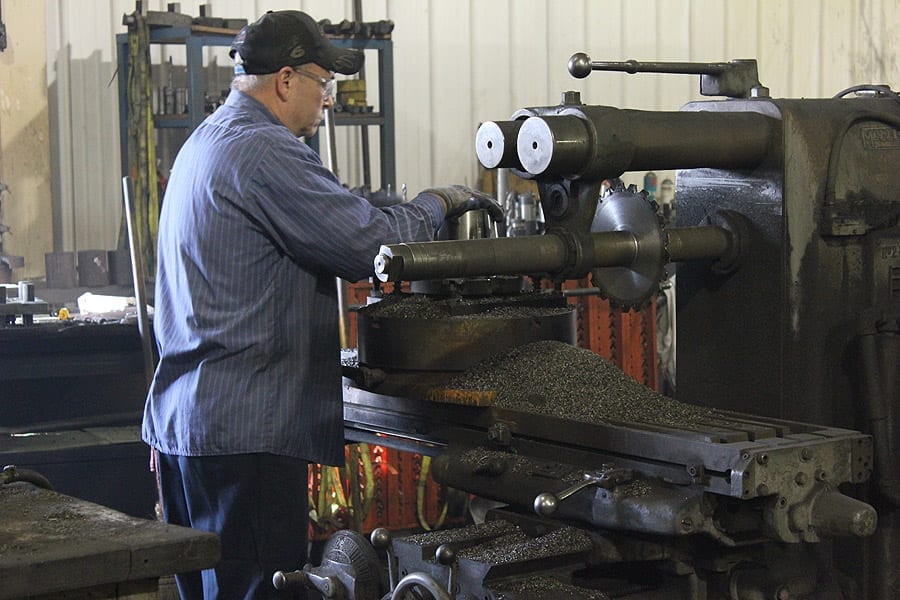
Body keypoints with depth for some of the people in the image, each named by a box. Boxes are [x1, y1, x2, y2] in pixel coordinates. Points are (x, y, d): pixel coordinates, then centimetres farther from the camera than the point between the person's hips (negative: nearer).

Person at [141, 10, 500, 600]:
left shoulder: (204, 143, 17)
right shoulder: (266, 153, -16)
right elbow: (369, 242, -18)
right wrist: (436, 203, 0)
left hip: (180, 415, 11)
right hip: (242, 430, -10)